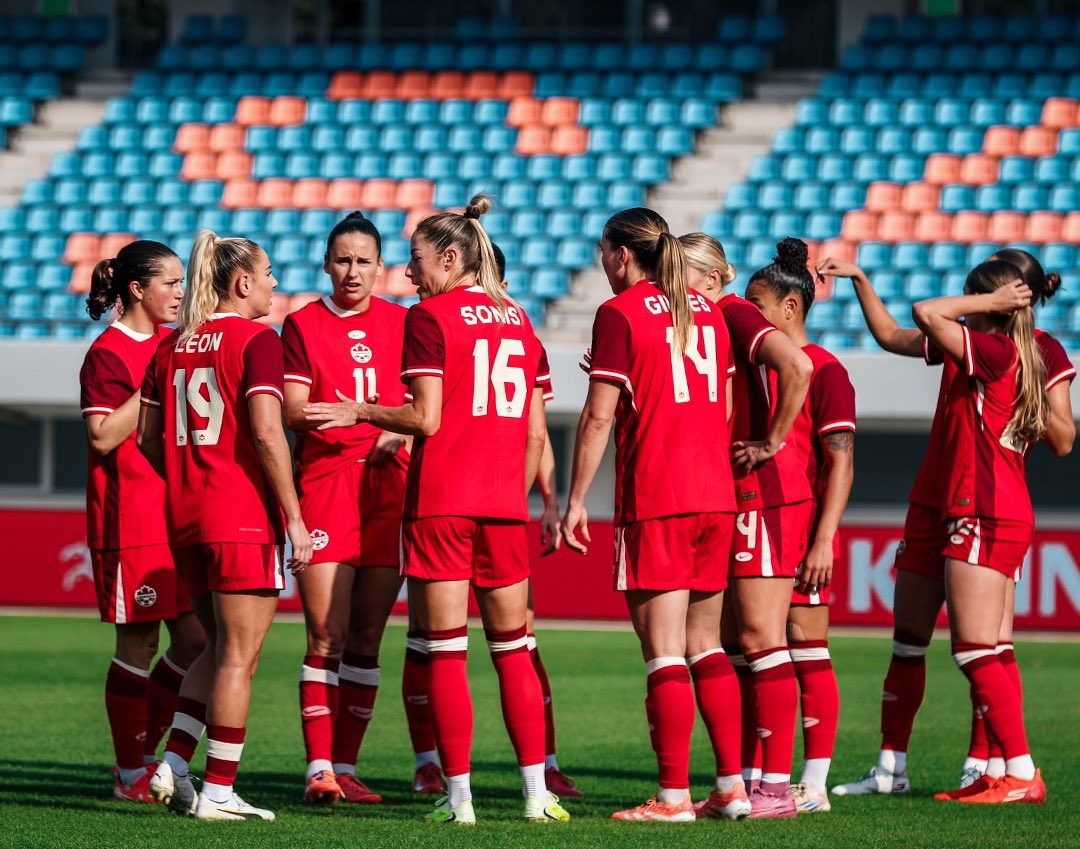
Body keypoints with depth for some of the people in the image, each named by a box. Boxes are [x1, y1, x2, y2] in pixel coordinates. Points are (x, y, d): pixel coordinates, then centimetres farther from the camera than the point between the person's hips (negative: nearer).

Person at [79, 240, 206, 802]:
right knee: (139, 645, -3)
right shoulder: (108, 354, -10)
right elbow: (103, 435, -18)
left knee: (195, 638, 3)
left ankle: (145, 756, 16)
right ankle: (130, 775, 7)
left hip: (179, 515, 8)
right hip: (130, 521, -8)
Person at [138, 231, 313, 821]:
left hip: (184, 517, 7)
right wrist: (294, 517, -16)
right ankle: (218, 791, -1)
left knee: (219, 648, 19)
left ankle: (172, 765, 10)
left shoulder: (172, 345, 12)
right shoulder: (256, 340, -9)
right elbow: (266, 432, -18)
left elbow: (147, 436, 15)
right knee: (239, 655, -1)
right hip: (244, 518, -7)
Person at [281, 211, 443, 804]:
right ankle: (319, 768, -8)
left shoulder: (400, 322, 11)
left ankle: (344, 766, 10)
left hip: (387, 487, 3)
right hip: (323, 484, -3)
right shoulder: (303, 325, 4)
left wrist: (397, 430, -10)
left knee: (366, 637, 4)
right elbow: (291, 409, -3)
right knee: (327, 636, -8)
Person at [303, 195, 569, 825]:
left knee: (447, 652, -1)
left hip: (440, 504, -5)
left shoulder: (430, 317, -5)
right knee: (513, 649, 11)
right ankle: (537, 792, 6)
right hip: (503, 506, 5)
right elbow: (536, 432, 11)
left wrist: (360, 412, 2)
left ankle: (459, 796, -3)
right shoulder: (518, 321, 12)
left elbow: (425, 418, -12)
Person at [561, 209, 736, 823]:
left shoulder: (620, 313, -6)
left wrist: (576, 501, -5)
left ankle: (674, 795, -9)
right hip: (715, 496, 6)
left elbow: (599, 416, -9)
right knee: (705, 647, 14)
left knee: (664, 653, -6)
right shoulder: (707, 312, 13)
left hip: (653, 503, -6)